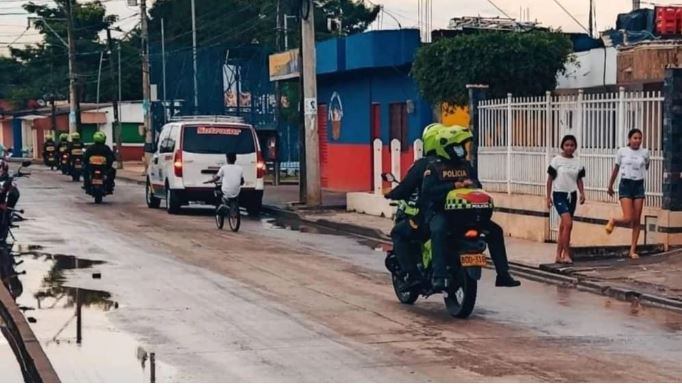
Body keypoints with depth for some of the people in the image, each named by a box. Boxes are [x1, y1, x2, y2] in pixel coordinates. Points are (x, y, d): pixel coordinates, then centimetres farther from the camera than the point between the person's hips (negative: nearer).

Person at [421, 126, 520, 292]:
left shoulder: (465, 165, 15)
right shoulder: (434, 166, -4)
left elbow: (477, 184, 13)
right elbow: (427, 190, -18)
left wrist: (471, 183, -12)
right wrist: (454, 186, -25)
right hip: (439, 211, -6)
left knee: (495, 230, -4)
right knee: (439, 231, -39)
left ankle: (503, 274, 2)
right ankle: (439, 277, -43)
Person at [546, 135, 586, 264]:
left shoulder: (577, 162, 6)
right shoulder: (556, 160, -5)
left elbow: (579, 180, 12)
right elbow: (550, 179, -1)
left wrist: (582, 193, -4)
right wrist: (548, 197, -3)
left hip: (571, 195, 5)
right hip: (559, 195, -5)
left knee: (563, 226, 9)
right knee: (568, 223, -18)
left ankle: (558, 256, 16)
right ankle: (566, 255, -13)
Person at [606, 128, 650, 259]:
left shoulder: (644, 153, 0)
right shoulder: (622, 152, -3)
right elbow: (616, 169, 9)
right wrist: (610, 185, 15)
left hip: (638, 185, 3)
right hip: (625, 185, -3)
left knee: (637, 220, 3)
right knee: (628, 219, -14)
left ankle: (633, 250, 9)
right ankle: (613, 221, 20)